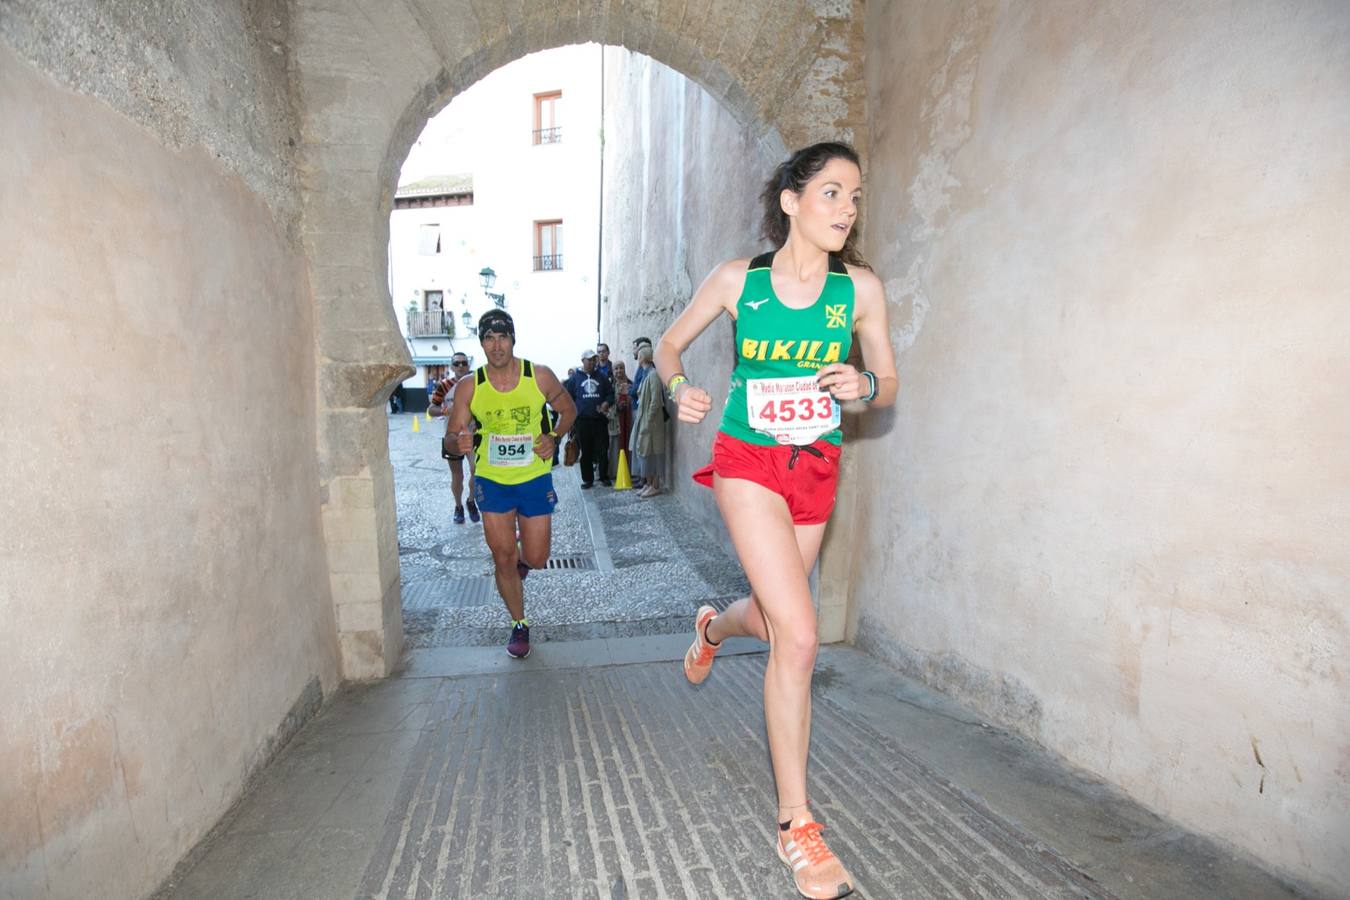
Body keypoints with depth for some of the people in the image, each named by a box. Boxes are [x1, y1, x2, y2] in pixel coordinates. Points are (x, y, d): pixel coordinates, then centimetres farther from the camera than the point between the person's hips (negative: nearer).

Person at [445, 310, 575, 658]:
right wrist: (461, 442, -28)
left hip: (535, 479, 0)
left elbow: (568, 410, 6)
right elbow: (455, 433, -4)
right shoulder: (469, 387, -8)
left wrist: (553, 437, -11)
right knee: (503, 558, 4)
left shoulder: (540, 377, -9)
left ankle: (520, 561, 43)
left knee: (536, 559, 4)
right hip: (492, 482, 0)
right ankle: (519, 625, 26)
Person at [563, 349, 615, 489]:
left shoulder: (602, 378, 11)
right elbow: (569, 398, 8)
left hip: (600, 420, 1)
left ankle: (604, 477, 13)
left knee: (603, 449, 1)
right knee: (586, 451, 3)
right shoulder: (575, 378, 7)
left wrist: (607, 402, -7)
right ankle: (587, 479, 12)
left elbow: (611, 393, 14)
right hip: (583, 420, -1)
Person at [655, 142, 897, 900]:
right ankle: (797, 825, 5)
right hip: (748, 464, -3)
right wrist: (679, 388, -14)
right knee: (800, 636, -13)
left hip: (817, 469, 4)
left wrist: (863, 386, -18)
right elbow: (671, 343, 7)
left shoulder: (861, 287, -2)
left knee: (771, 620, 18)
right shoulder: (737, 280, -7)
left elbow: (890, 384, 5)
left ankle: (714, 626, 58)